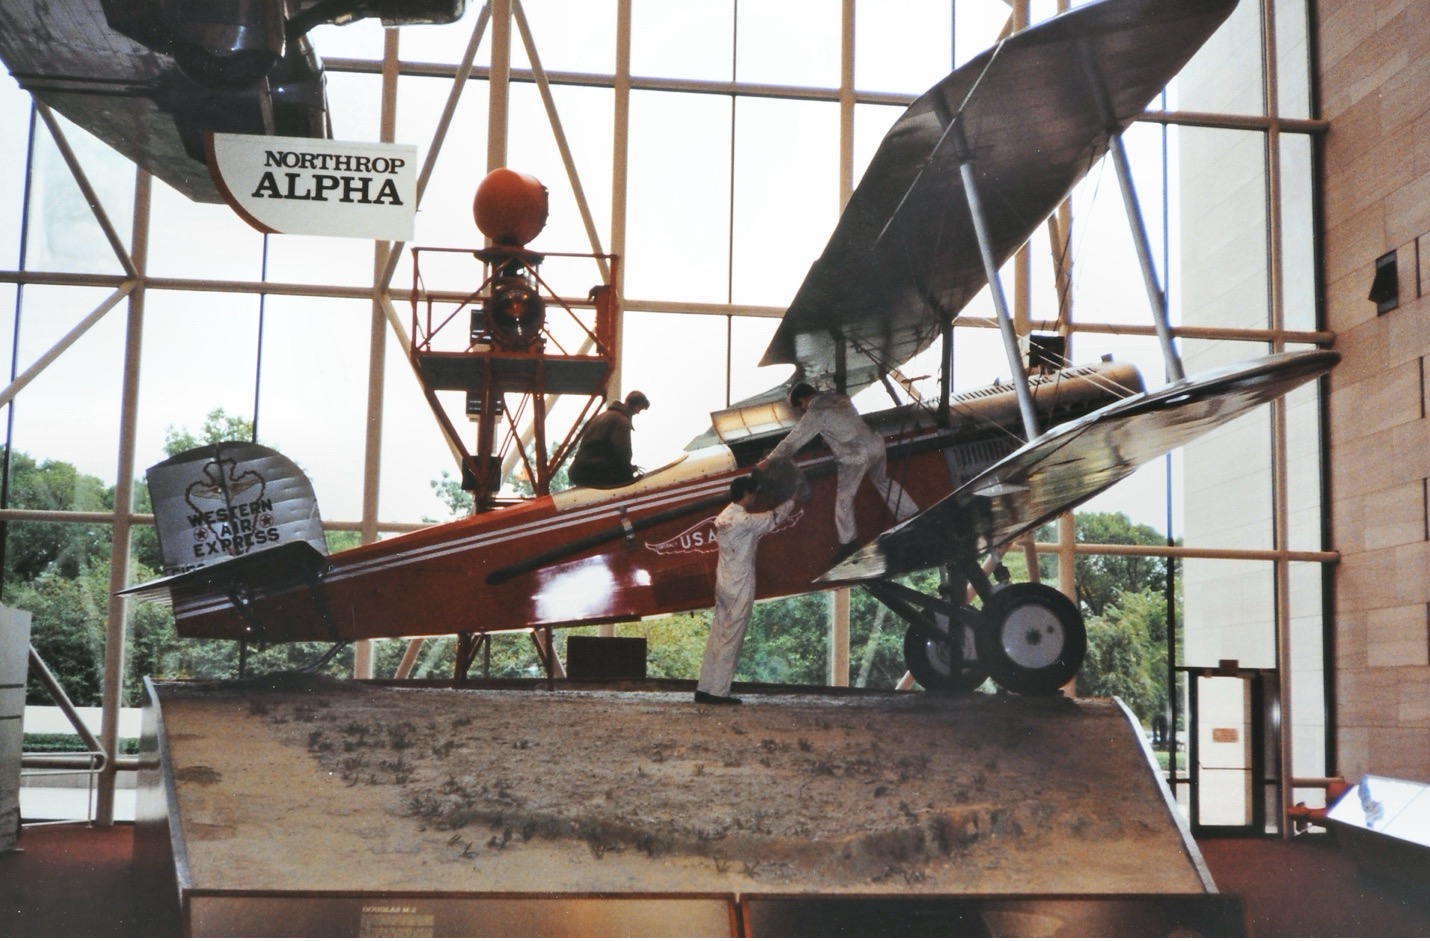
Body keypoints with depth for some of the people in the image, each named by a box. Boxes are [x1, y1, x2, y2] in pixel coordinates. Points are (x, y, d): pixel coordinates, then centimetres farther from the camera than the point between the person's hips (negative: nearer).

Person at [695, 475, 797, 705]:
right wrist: (792, 500, 11)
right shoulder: (743, 520, -18)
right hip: (739, 587, -9)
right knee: (731, 639, -4)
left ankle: (705, 689, 12)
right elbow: (773, 518, -6)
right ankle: (719, 692, -2)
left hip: (725, 584, 9)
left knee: (718, 636, 10)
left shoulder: (724, 516, 10)